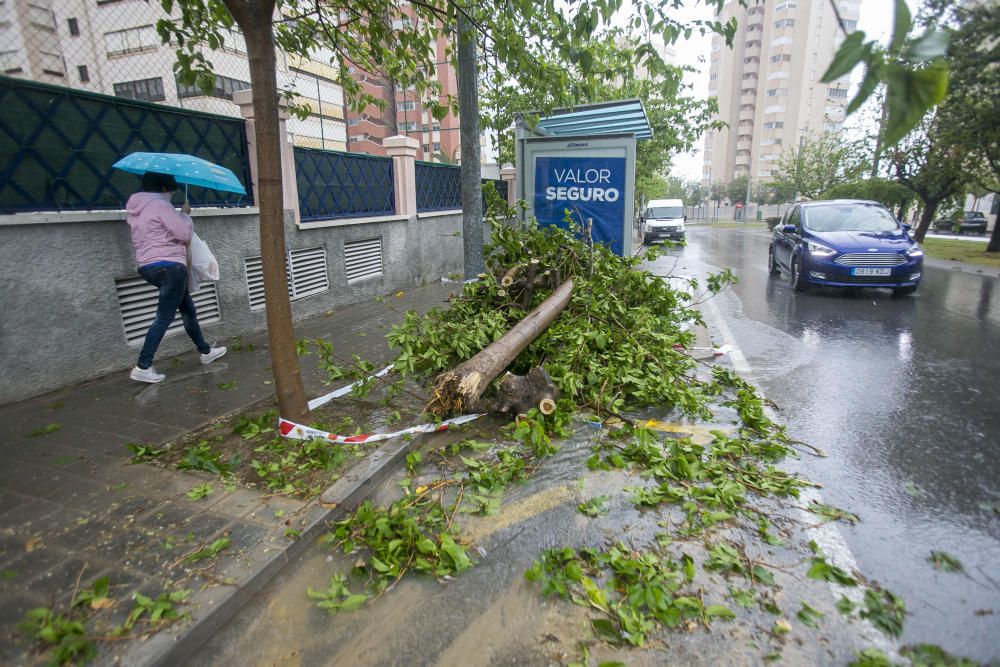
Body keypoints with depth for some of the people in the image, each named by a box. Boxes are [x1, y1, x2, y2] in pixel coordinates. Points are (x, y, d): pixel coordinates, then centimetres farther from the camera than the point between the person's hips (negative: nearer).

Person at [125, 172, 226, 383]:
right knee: (164, 318, -7)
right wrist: (185, 214, 3)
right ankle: (142, 367, -6)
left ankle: (205, 351, 32)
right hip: (169, 266, -10)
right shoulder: (160, 205, -13)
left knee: (188, 308, 20)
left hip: (149, 267, 10)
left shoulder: (137, 209, 16)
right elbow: (184, 233, -13)